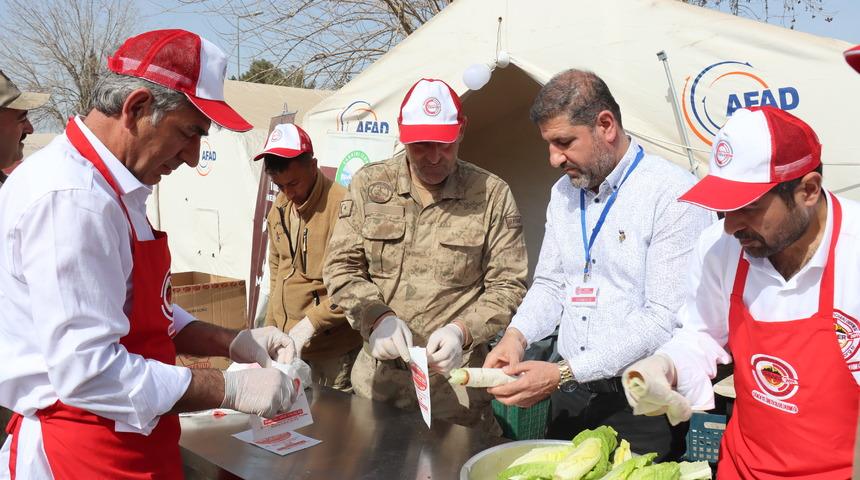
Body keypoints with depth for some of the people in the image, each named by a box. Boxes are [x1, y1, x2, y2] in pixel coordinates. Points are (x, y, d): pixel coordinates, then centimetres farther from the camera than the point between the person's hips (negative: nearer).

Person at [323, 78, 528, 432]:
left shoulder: (492, 195, -4)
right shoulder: (368, 184, 2)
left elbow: (507, 287, -3)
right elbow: (340, 267, 1)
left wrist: (462, 330, -19)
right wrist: (378, 316, -16)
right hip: (376, 373, 3)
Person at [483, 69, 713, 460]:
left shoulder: (674, 193, -16)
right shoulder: (563, 191, 8)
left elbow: (666, 320, -21)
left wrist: (563, 373, -23)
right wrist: (516, 335, -7)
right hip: (570, 398, 6)